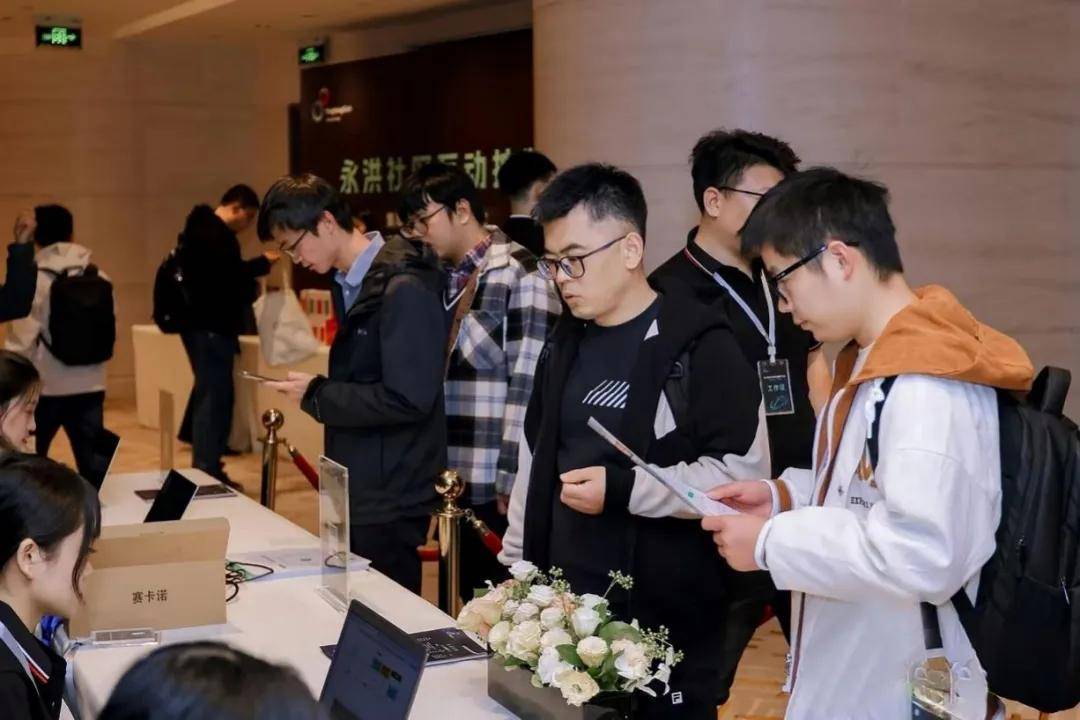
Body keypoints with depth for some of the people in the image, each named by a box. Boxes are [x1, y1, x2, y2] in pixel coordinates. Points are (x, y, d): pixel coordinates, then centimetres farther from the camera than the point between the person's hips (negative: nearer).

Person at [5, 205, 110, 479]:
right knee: (93, 465, 7)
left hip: (46, 387, -3)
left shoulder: (34, 280, -10)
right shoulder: (99, 279, 2)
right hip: (90, 386, 3)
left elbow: (21, 338, -10)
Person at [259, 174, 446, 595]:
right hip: (357, 489, 9)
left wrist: (317, 396, -16)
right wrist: (315, 389, 3)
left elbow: (408, 399, -23)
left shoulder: (403, 289, -19)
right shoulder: (348, 286, 9)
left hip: (390, 499, -9)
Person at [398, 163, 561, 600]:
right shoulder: (446, 279, 13)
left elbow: (527, 388, -14)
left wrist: (512, 482, -16)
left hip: (502, 492, -7)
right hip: (457, 485, 7)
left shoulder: (521, 275, -10)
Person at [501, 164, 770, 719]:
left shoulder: (698, 347, -12)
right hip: (563, 613, 7)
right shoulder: (565, 344, 13)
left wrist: (622, 490, -21)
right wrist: (516, 568, 17)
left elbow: (743, 474, -17)